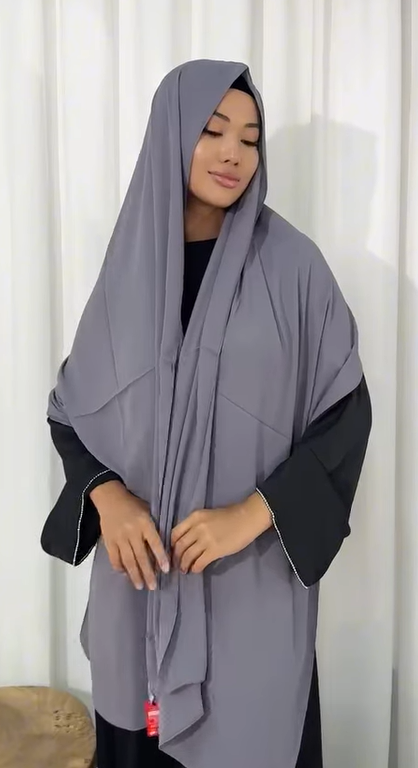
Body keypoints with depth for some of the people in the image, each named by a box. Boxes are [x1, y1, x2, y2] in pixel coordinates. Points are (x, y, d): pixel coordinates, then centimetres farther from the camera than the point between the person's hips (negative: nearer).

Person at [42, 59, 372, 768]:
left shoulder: (291, 263, -5)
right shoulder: (130, 262, 2)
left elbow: (347, 408, -5)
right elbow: (70, 403, 7)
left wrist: (253, 512, -15)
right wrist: (106, 496, -11)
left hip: (256, 570, -2)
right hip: (143, 563, 3)